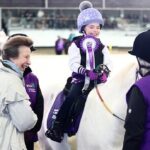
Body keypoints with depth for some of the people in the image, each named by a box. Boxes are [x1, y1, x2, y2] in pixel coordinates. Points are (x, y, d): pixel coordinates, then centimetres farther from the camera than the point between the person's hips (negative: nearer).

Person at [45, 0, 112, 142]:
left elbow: (108, 63, 8)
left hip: (98, 80, 4)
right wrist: (85, 71, -28)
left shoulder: (102, 47, 11)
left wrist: (105, 72, -14)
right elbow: (73, 63, -11)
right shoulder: (76, 44, 0)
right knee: (71, 97, -24)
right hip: (80, 79, -3)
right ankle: (57, 126, -20)